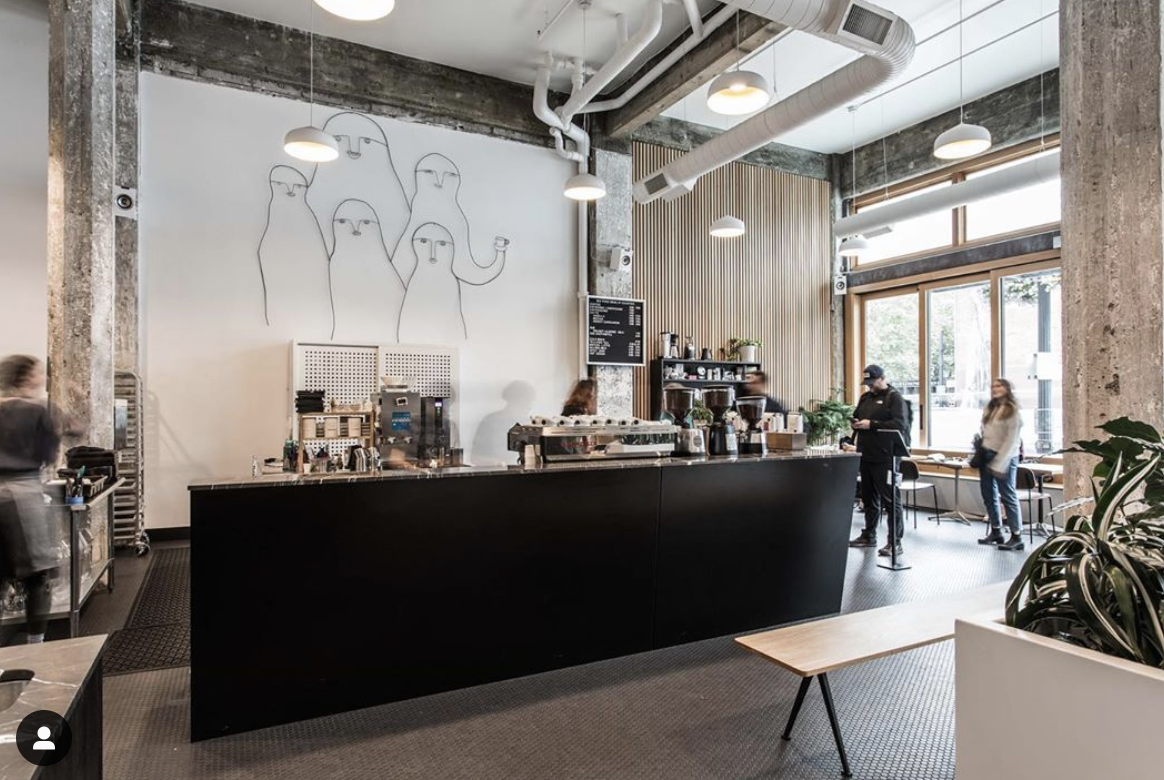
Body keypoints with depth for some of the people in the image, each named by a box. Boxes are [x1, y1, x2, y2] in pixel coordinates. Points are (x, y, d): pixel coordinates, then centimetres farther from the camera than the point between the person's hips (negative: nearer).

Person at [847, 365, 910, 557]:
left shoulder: (894, 397, -6)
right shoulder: (866, 397, 16)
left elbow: (900, 424, -18)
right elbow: (857, 417, 27)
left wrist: (872, 424, -21)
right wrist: (856, 423, 3)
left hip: (885, 457, -8)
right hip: (866, 455, 8)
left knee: (890, 499, -4)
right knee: (869, 498, 15)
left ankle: (895, 542, 1)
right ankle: (869, 535, 26)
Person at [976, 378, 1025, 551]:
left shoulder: (1012, 411, -8)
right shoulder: (989, 409, 14)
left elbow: (1012, 441, -13)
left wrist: (999, 464, -17)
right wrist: (978, 450, 6)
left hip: (1004, 458, -7)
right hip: (986, 455, 7)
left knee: (1008, 496, -3)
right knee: (989, 495, 10)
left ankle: (1017, 537, 3)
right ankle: (996, 531, 21)